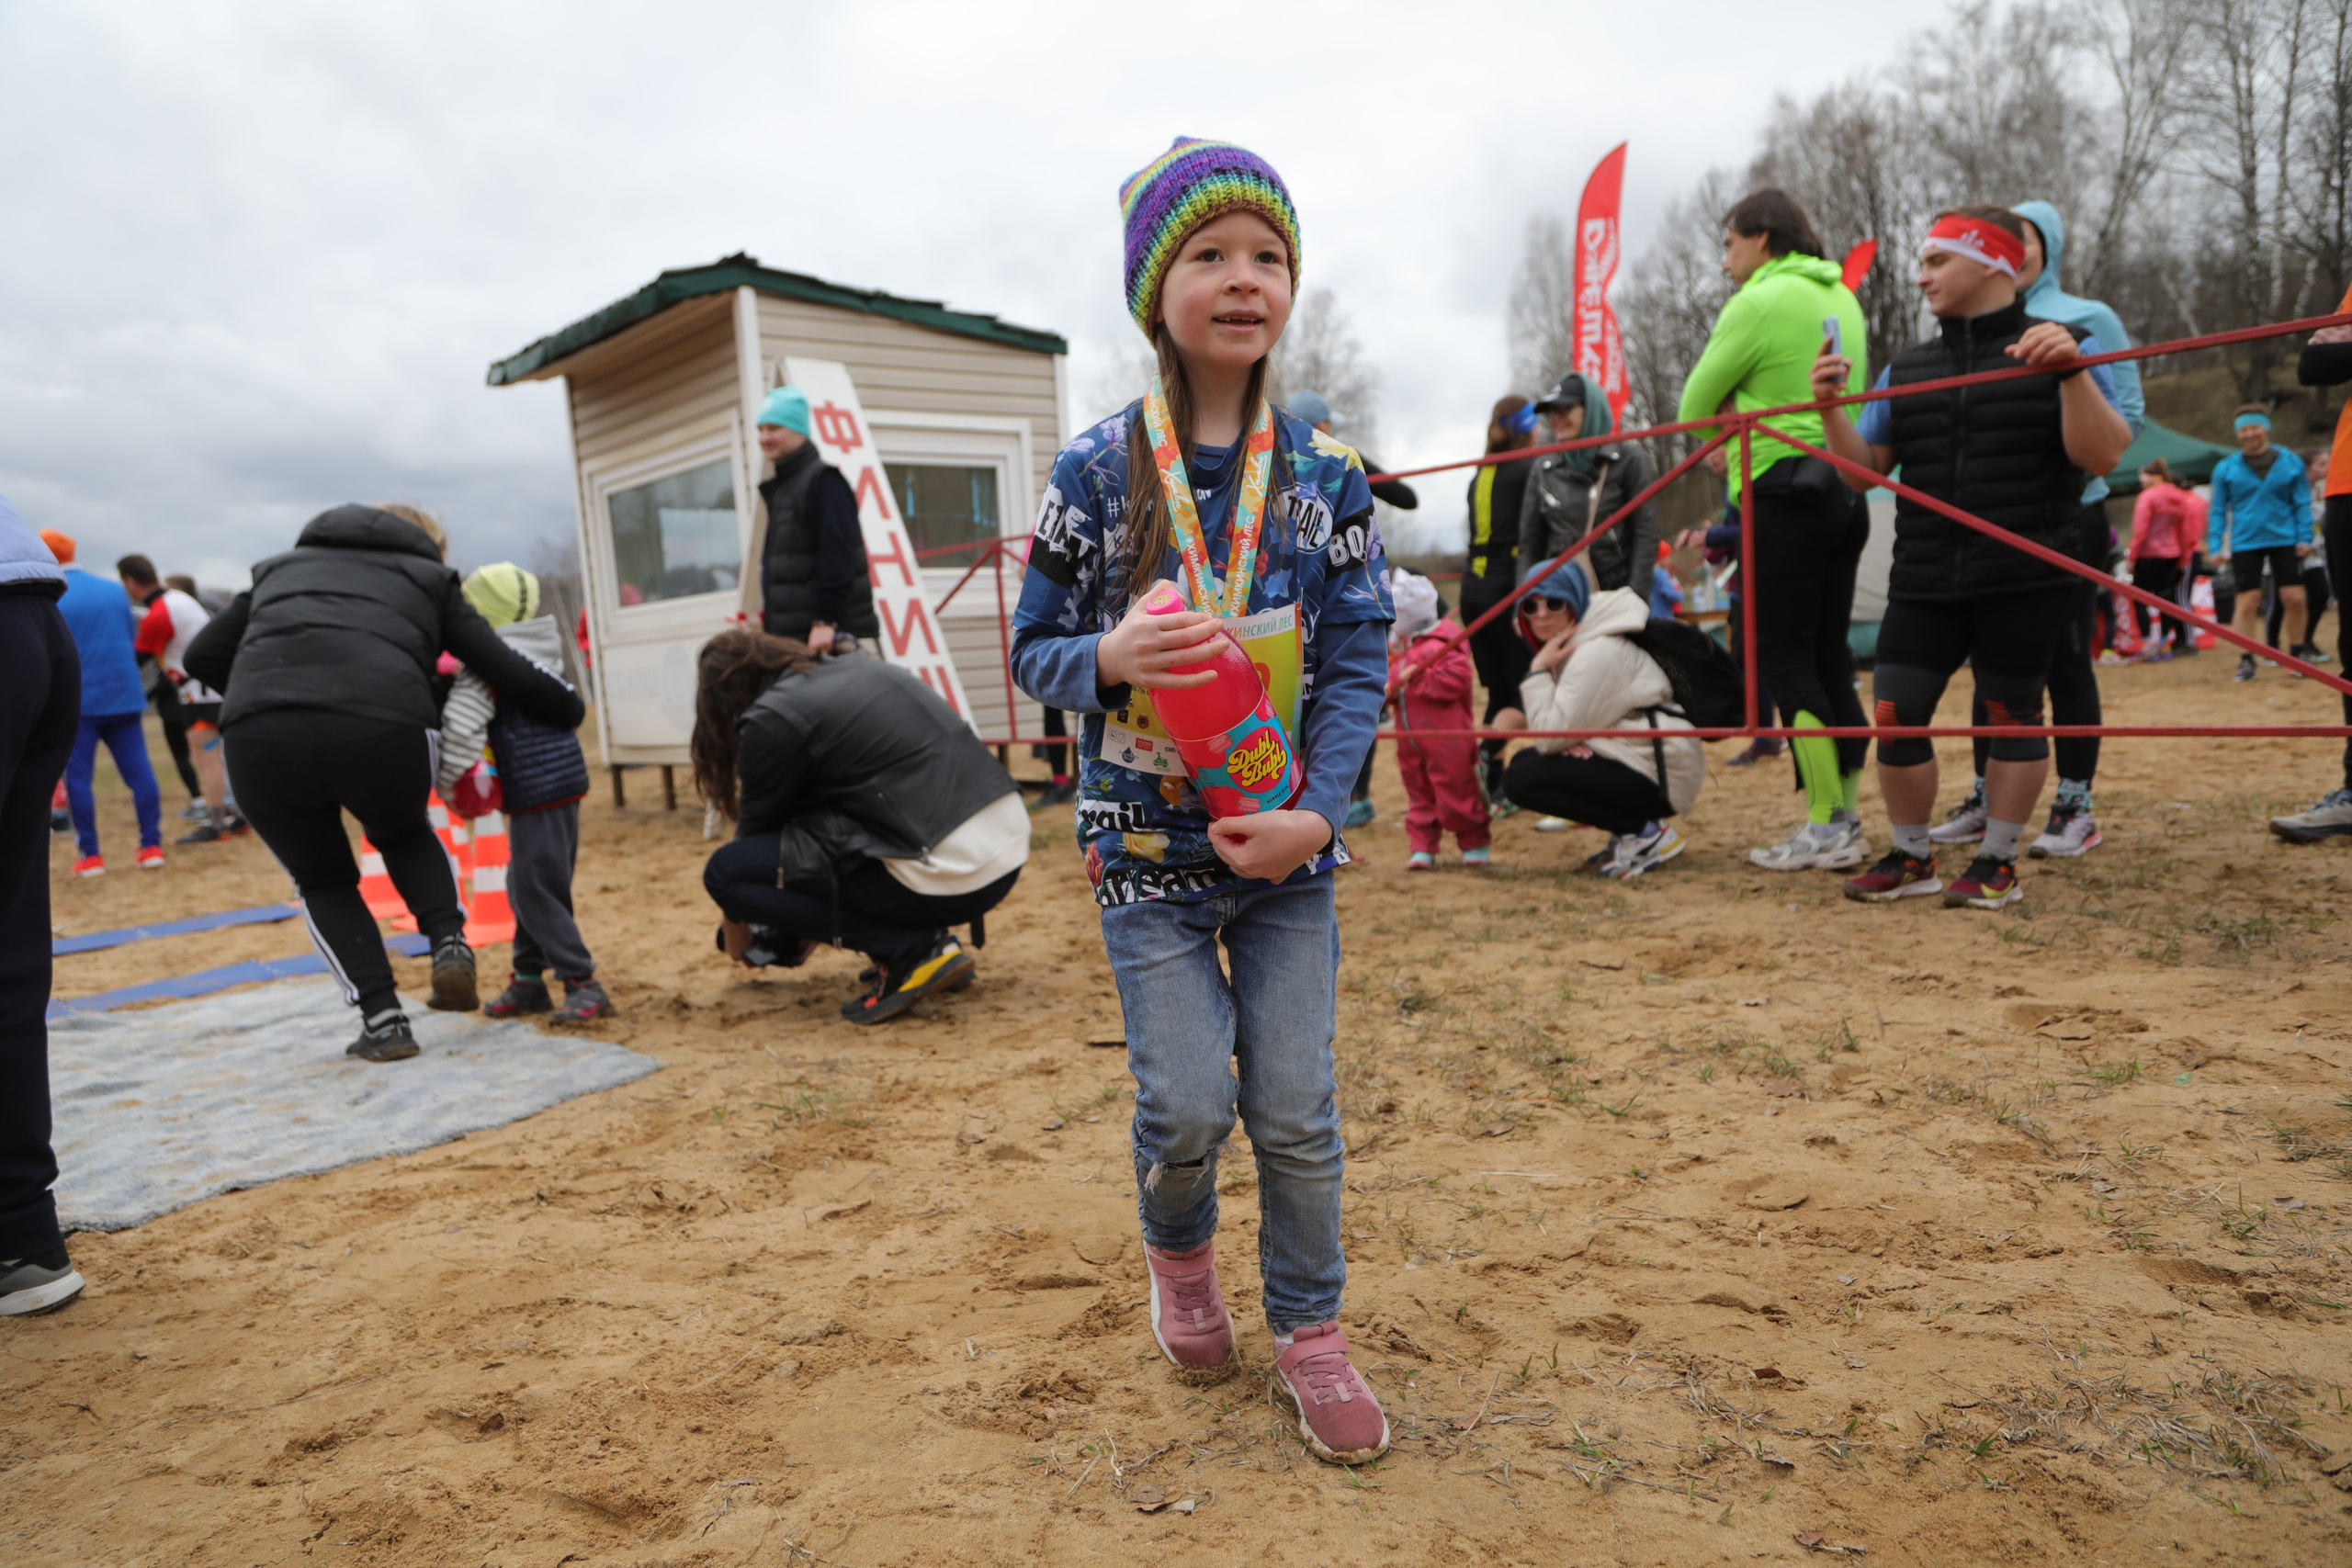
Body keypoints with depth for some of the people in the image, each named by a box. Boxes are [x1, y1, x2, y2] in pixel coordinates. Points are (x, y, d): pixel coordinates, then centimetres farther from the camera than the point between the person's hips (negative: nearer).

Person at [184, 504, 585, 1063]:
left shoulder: (281, 566, 33)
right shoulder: (427, 578, 25)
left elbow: (204, 656, 25)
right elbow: (507, 672, 17)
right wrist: (572, 711, 32)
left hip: (259, 738, 2)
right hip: (382, 728, -1)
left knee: (323, 882, 24)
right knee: (405, 835, 32)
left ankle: (383, 1020, 14)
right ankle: (448, 940, 10)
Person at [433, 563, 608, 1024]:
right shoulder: (543, 652, 13)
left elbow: (459, 724, -21)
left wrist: (448, 781, -6)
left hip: (536, 790, -9)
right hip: (565, 779, 9)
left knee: (535, 890, -4)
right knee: (526, 886, 18)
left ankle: (583, 984, -5)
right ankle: (528, 980, 27)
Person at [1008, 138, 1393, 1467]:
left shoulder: (1327, 472, -1)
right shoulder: (1096, 472, -4)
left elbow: (1360, 659, -3)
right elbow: (1035, 648, 2)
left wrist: (1317, 811, -15)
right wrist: (1107, 658, -21)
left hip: (1290, 844, 1)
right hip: (1147, 843, -1)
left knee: (1298, 1108, 5)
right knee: (1190, 1104, -1)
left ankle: (1311, 1330, 29)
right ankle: (1180, 1248, 35)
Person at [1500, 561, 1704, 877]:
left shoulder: (1598, 653, -19)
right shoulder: (1579, 641, 11)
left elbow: (1551, 735, -22)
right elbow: (1567, 724, 13)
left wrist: (1538, 671, -15)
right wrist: (1573, 739, -10)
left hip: (1659, 777, -10)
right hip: (1634, 757, 10)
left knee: (1521, 779, -17)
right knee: (1523, 760, 10)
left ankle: (1646, 833, -10)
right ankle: (1629, 832, 10)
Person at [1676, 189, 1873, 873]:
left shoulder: (1759, 303, -7)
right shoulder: (1842, 298, 17)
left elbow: (1694, 406, -3)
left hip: (1785, 492, -8)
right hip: (1845, 488, 8)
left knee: (1785, 661, -5)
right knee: (1829, 657, 11)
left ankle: (1826, 829, -5)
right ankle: (1848, 816, 15)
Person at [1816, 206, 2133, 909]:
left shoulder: (2062, 349, 1)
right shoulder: (1907, 368, 13)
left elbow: (2100, 457, -9)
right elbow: (1864, 471, 11)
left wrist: (2072, 372, -22)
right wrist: (1831, 408, -4)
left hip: (2026, 580, -4)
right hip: (1924, 581, 4)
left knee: (2013, 714, 3)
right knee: (1894, 714, -1)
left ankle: (1999, 862, 18)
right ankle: (1912, 858, 15)